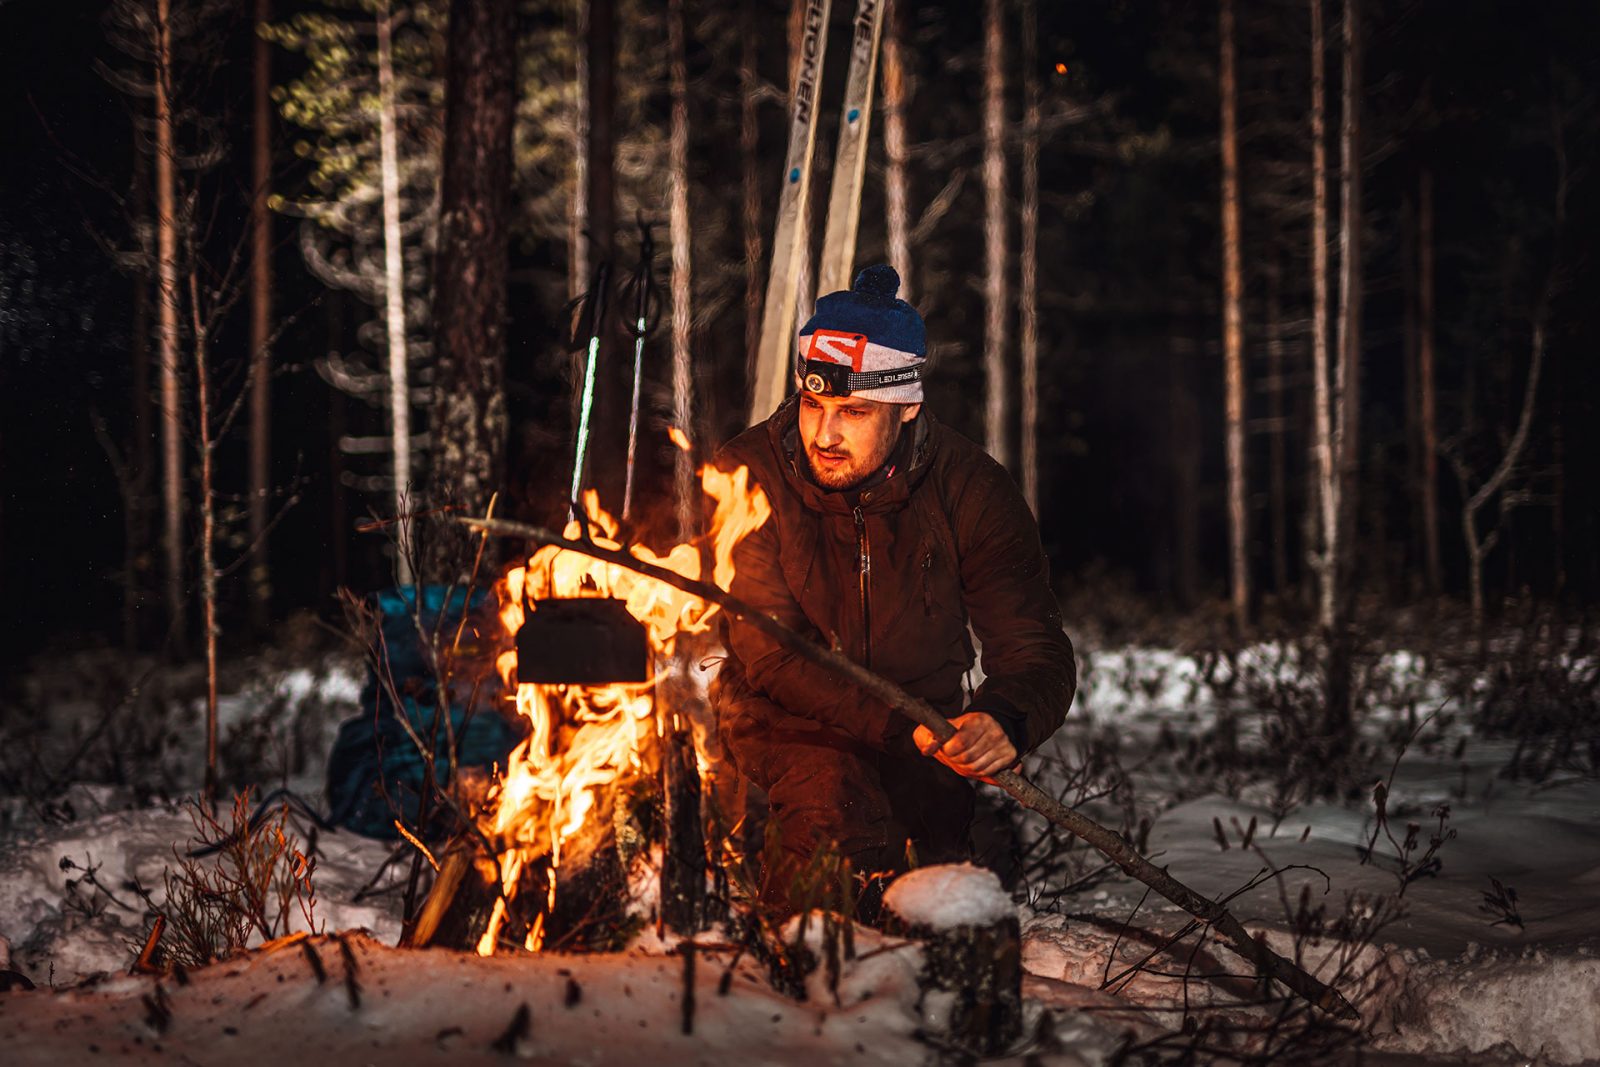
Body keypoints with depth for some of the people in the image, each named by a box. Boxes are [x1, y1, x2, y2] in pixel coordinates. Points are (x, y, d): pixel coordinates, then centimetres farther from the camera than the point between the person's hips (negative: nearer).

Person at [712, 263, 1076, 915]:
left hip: (923, 721, 2)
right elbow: (769, 654, -19)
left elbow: (1037, 652, -10)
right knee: (835, 804, -32)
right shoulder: (746, 477, -14)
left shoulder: (970, 490, -9)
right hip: (784, 717, -2)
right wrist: (899, 729, -34)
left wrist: (1003, 720, -37)